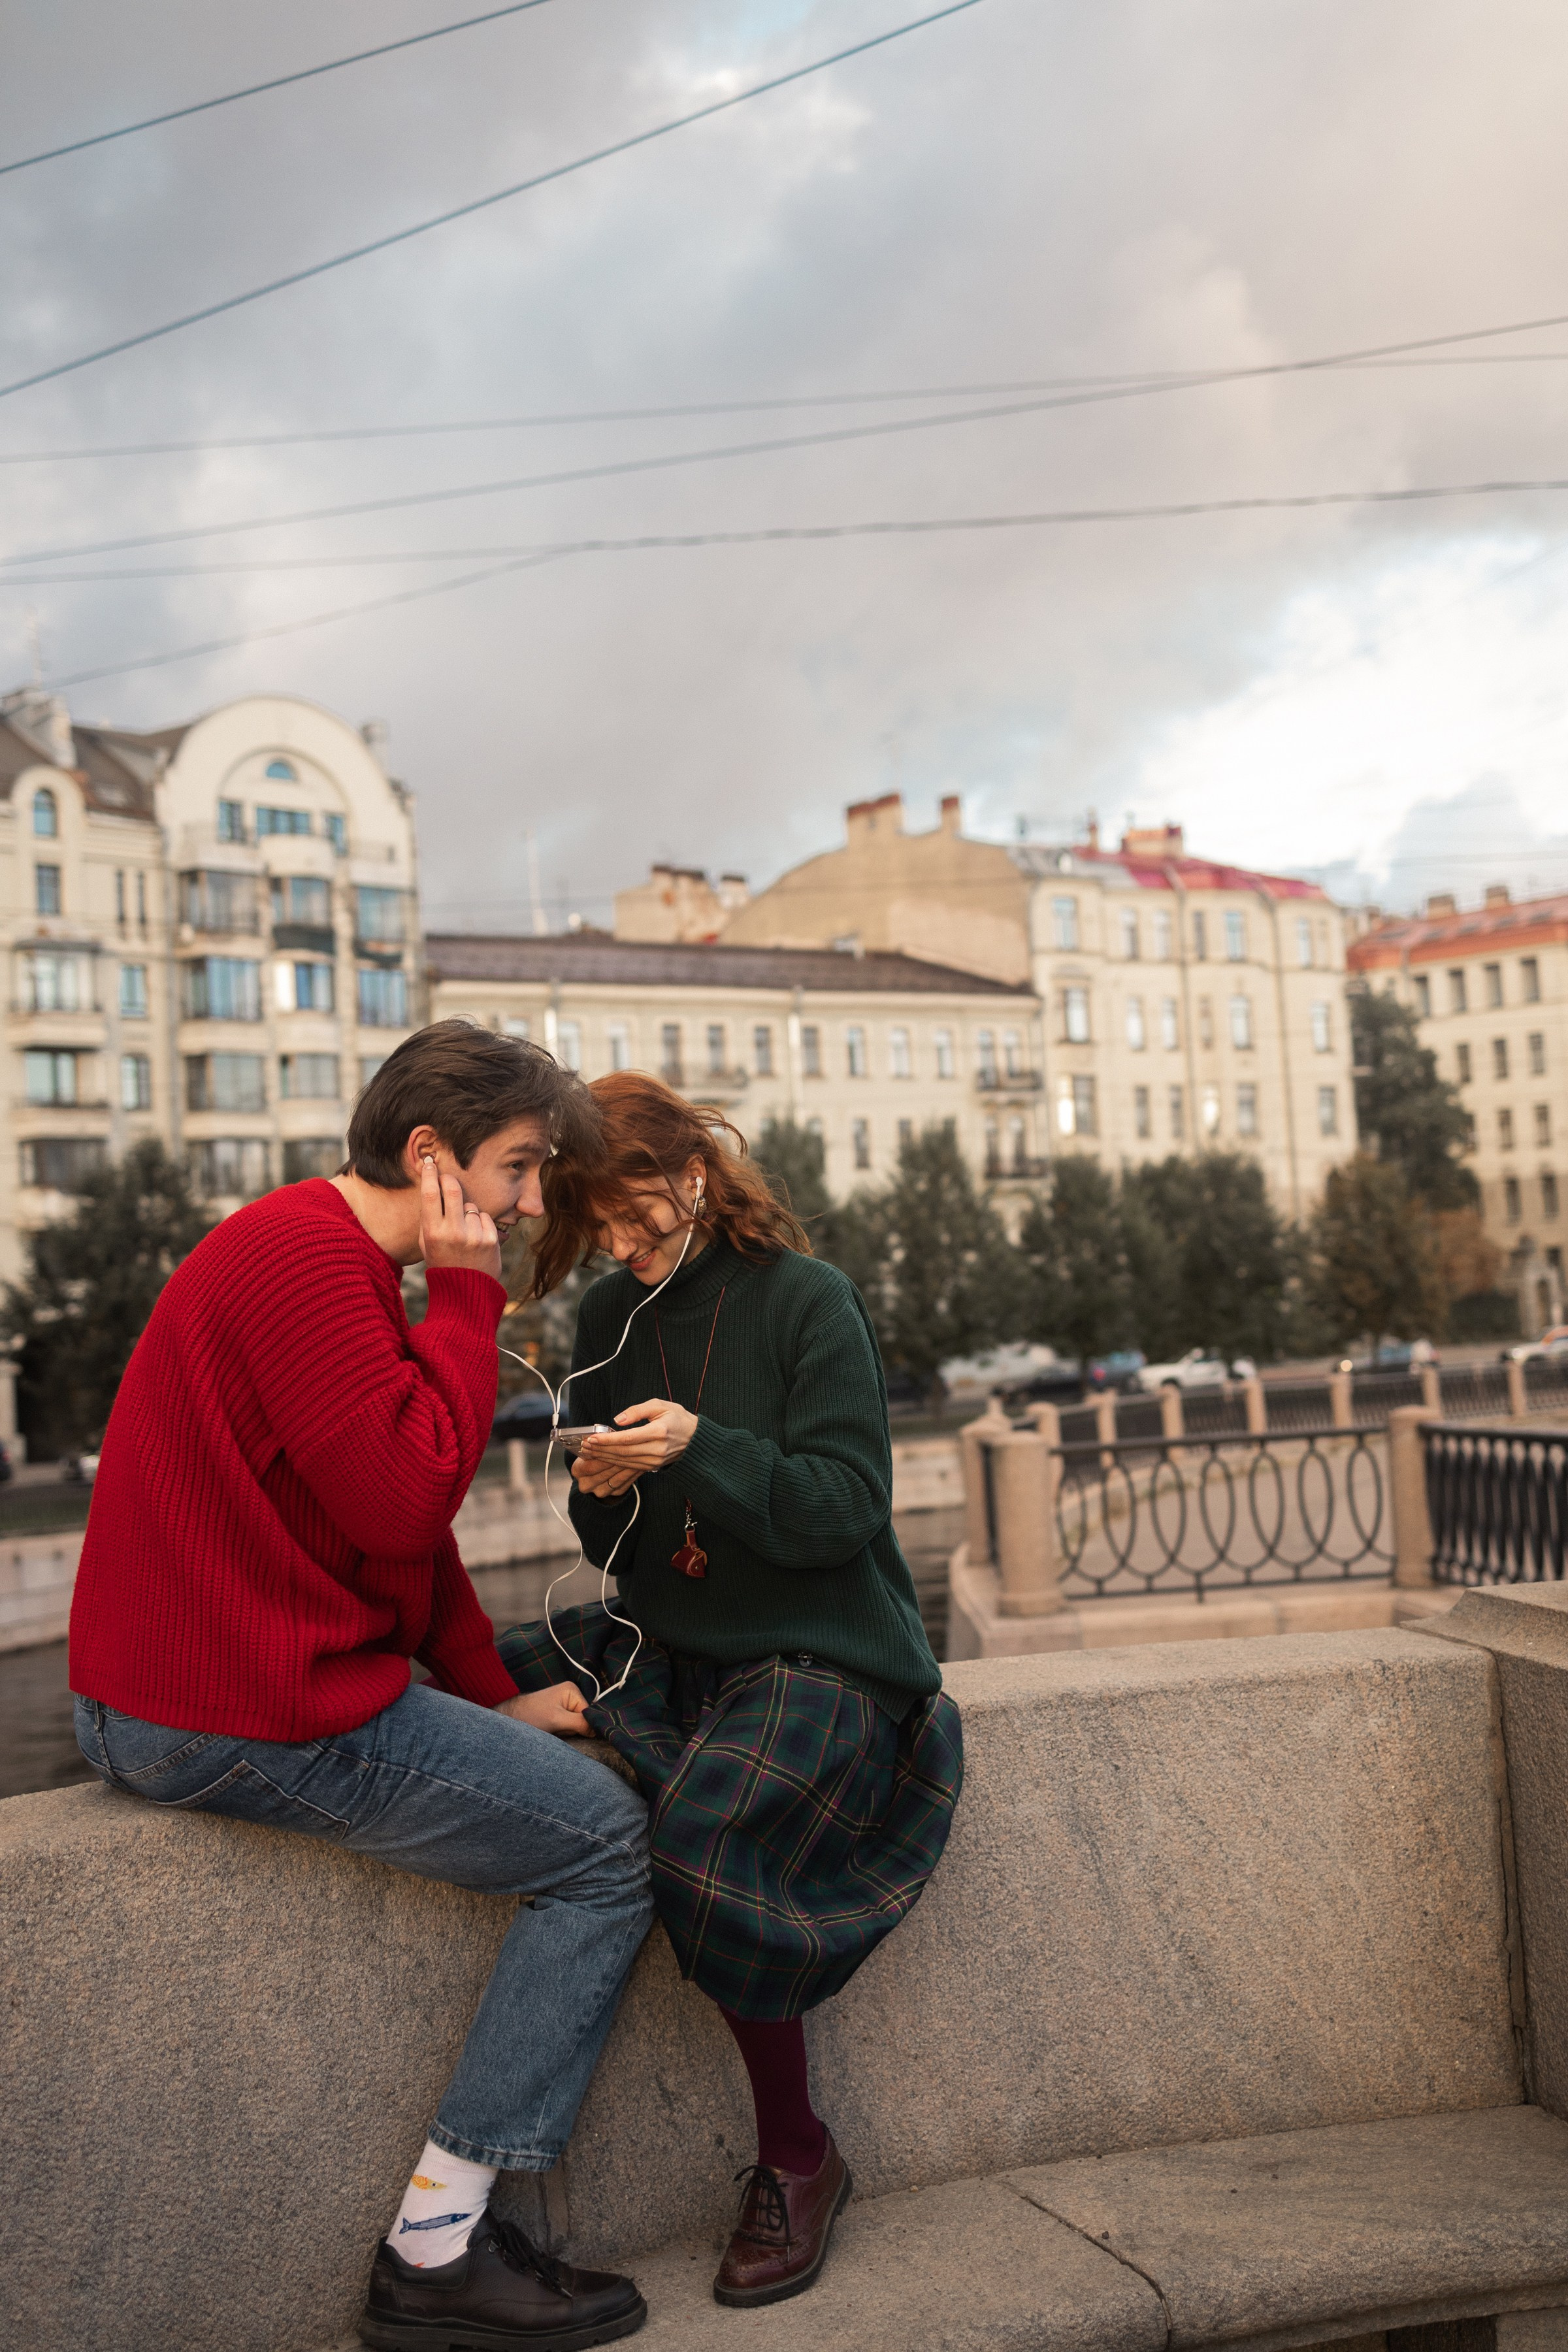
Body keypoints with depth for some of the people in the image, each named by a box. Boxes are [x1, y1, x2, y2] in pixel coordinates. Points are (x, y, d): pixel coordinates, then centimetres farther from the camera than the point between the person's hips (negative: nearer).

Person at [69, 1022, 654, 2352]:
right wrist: (468, 1298, -13)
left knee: (563, 1780, 20)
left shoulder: (331, 1258, 18)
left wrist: (496, 1697, 11)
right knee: (607, 1840, -5)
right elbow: (407, 1494, -24)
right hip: (239, 1715, -11)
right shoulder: (306, 1252, -17)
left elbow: (407, 1520, 17)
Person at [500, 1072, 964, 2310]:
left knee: (705, 1832, -30)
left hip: (828, 1653, -6)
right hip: (670, 1641, 7)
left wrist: (701, 1448, -26)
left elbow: (847, 1507, -13)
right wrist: (601, 1491, -11)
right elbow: (622, 1552, 13)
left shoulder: (808, 1298, -8)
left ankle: (798, 2156, -5)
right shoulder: (614, 1318, 8)